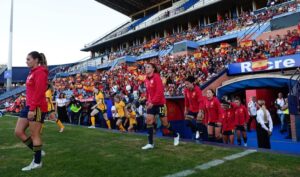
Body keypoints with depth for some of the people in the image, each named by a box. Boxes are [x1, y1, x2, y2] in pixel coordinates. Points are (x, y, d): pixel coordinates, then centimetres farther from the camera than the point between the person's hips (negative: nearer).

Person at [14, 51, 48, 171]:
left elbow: (38, 92, -19)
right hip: (29, 106, 10)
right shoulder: (32, 72, 18)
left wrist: (32, 109, -22)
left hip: (37, 108, -10)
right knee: (18, 132, 10)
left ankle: (37, 162, 14)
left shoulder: (40, 72, -12)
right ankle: (37, 152, 23)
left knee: (34, 135, -1)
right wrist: (29, 107, 20)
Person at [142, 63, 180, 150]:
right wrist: (148, 101, 10)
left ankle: (176, 135, 32)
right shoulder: (146, 79, 7)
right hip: (151, 104, 7)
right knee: (149, 121, -3)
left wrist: (152, 102, -23)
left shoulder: (156, 77, -14)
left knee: (164, 123, 5)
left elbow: (159, 91, -21)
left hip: (160, 103, -6)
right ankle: (150, 143, 5)